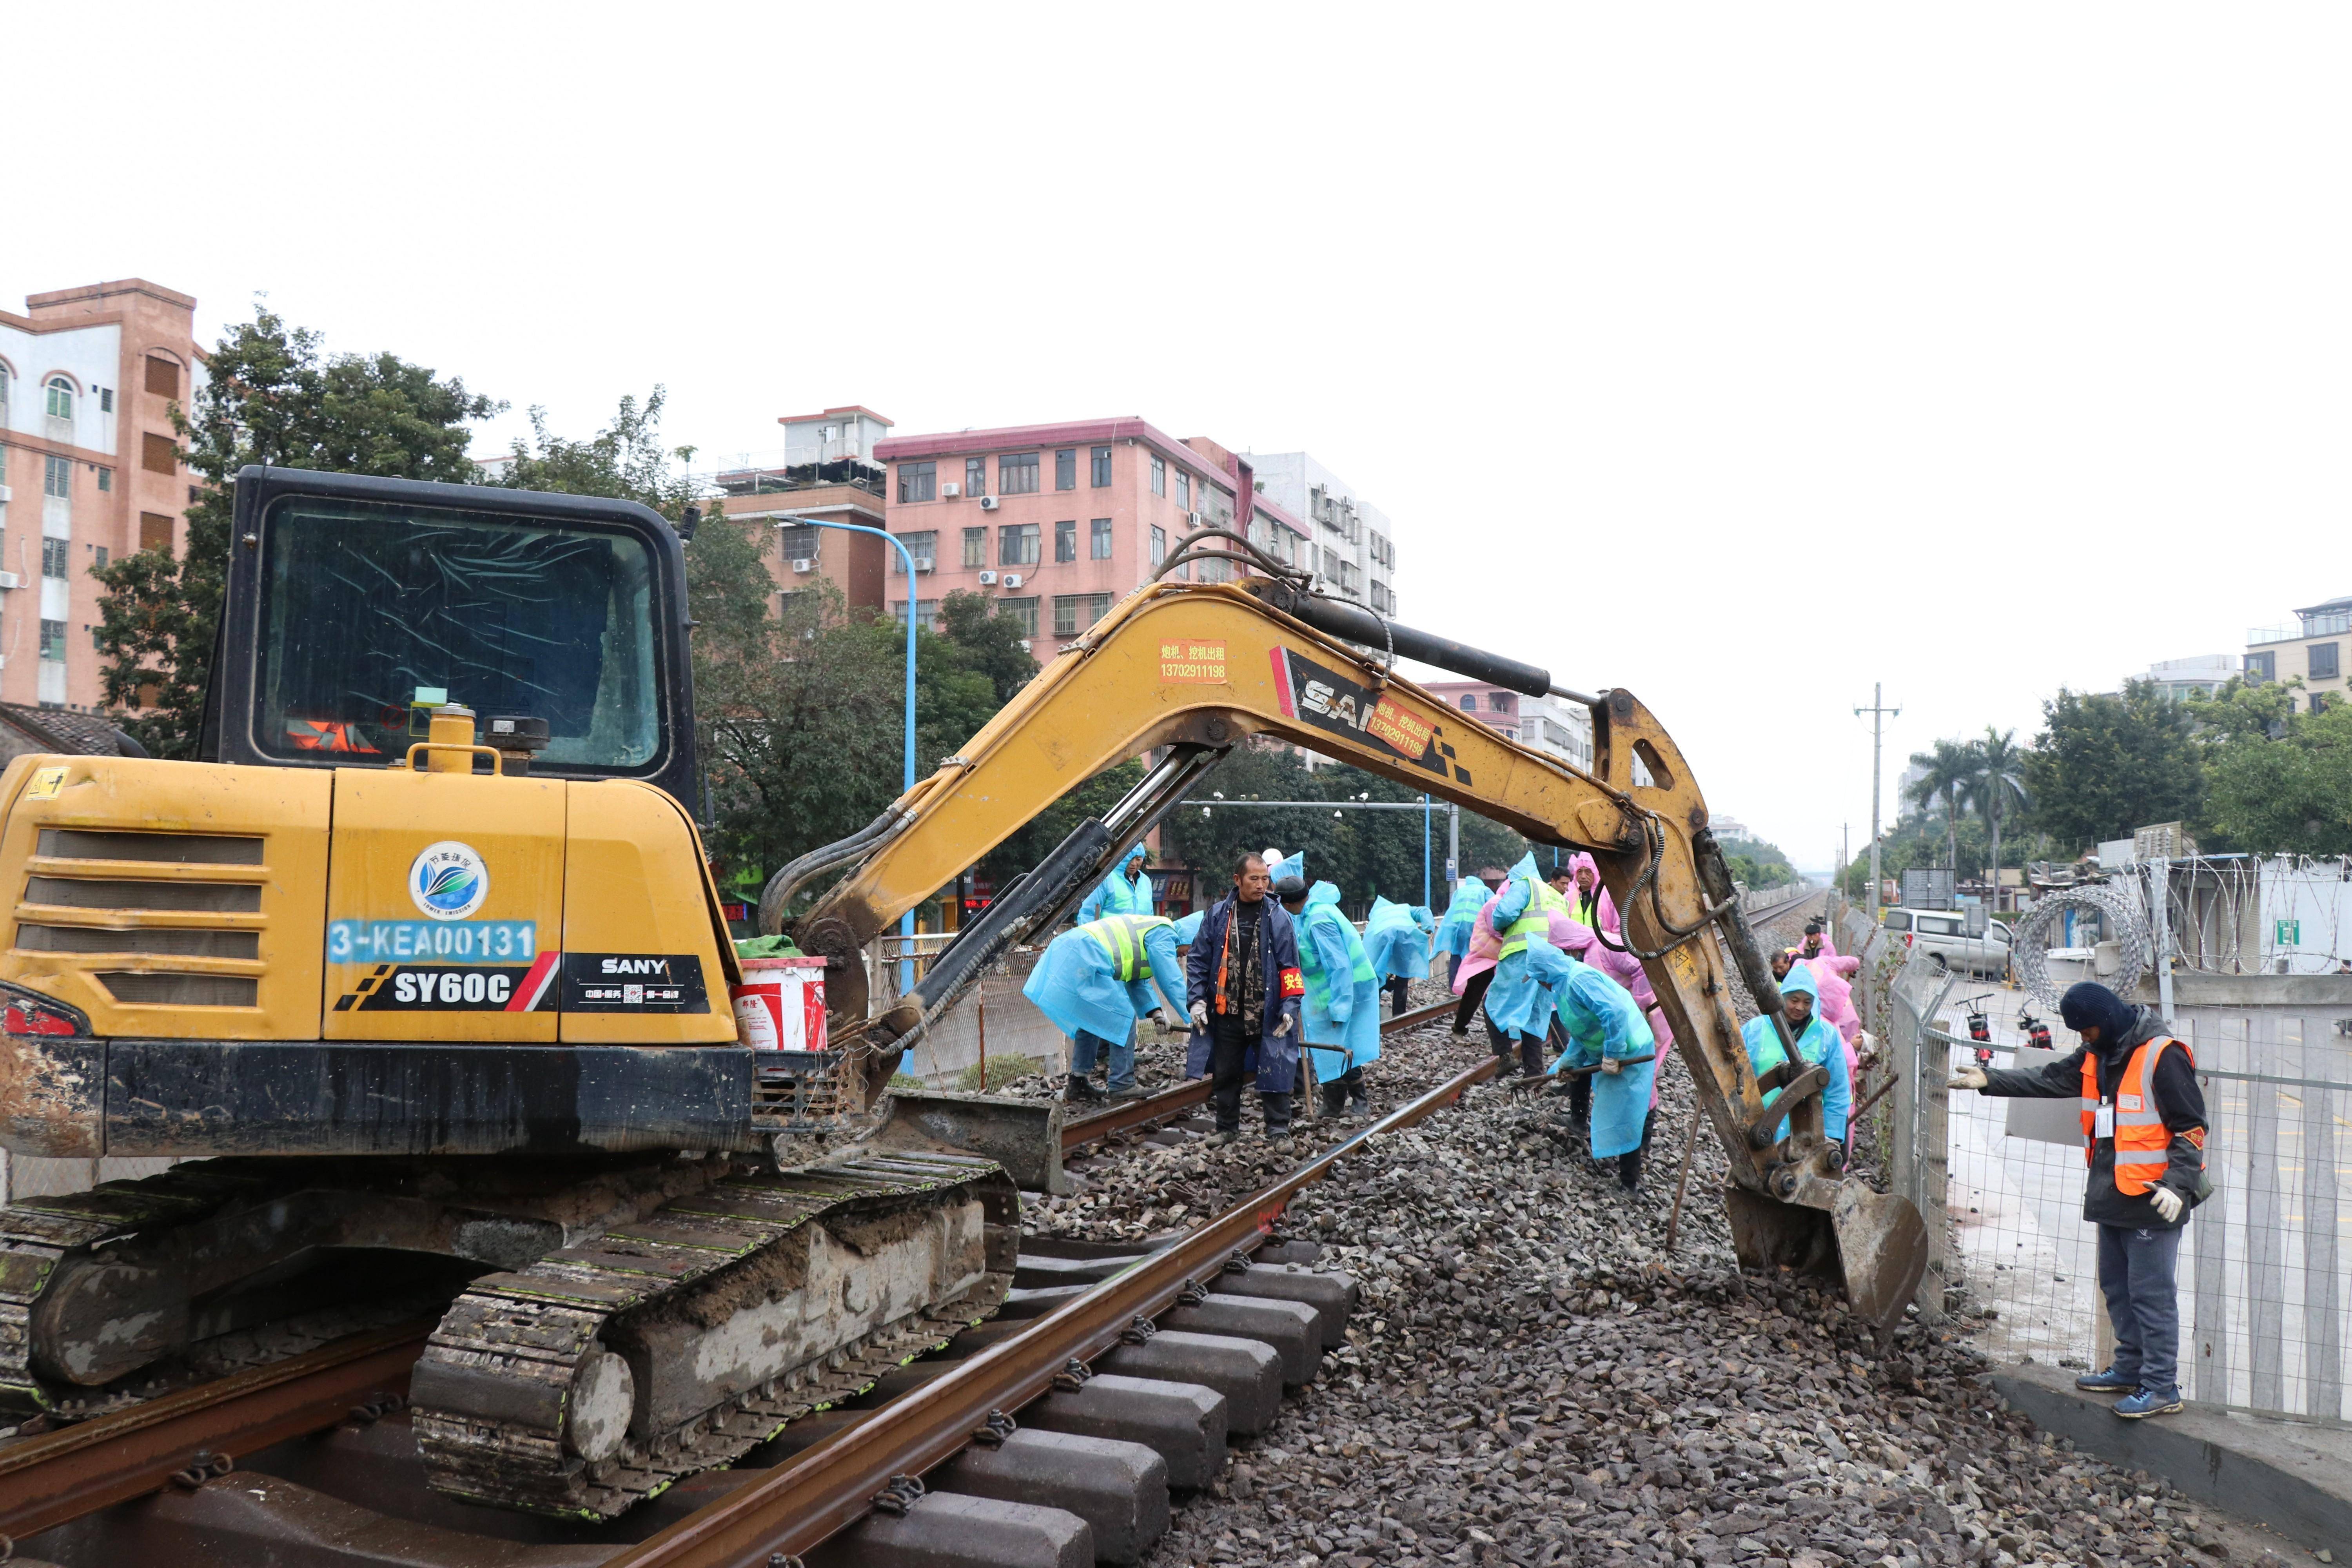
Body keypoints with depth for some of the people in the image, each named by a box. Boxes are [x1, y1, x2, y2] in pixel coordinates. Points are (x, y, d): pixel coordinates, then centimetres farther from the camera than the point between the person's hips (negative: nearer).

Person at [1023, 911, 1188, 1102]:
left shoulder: (1148, 928, 31)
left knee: (1090, 1020, 22)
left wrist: (1155, 1012, 23)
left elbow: (1139, 982, 32)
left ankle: (1078, 1083, 27)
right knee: (1123, 1018, -3)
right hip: (1086, 958, -11)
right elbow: (1171, 980, -6)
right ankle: (1122, 1086, 0)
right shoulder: (1163, 934, 1)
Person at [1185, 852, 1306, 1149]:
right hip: (1227, 1013, 2)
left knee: (1275, 1072, -1)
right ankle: (1227, 1127, 29)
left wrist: (1289, 1007, -9)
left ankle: (1279, 1130, 11)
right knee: (1224, 1073, 13)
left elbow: (1290, 966, -1)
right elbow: (1198, 960, 4)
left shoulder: (1278, 917, -3)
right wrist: (1196, 1000, -3)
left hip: (1267, 1014, -2)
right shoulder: (1218, 915, 0)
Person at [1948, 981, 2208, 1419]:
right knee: (2117, 1286, 17)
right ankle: (2130, 1368, 28)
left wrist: (2177, 1185, -22)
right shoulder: (2096, 1055, 9)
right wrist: (1990, 1080, 8)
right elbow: (2051, 1080, 16)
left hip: (2152, 1201, -9)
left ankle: (2162, 1387, 2)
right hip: (2112, 1197, 9)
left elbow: (2191, 1126, -15)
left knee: (2151, 1293, -5)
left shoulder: (2162, 1055, -15)